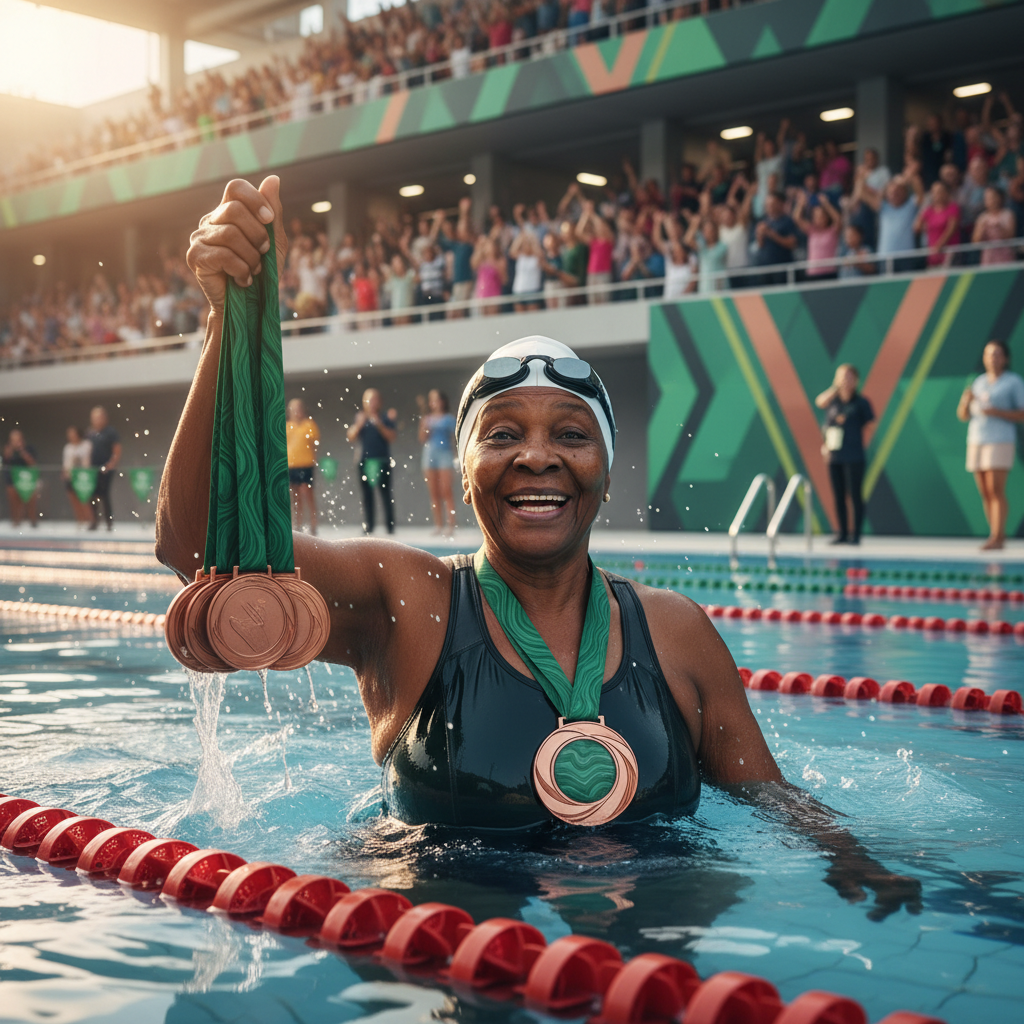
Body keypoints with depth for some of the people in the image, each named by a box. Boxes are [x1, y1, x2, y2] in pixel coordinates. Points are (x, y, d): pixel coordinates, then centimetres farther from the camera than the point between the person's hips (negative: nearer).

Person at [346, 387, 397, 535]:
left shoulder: (386, 418, 5)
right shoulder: (360, 417, 11)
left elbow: (392, 437, -5)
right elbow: (351, 437, 4)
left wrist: (380, 425, -16)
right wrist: (358, 424, -11)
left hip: (382, 460, -2)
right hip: (364, 460, 2)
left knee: (386, 493, -4)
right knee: (367, 494, 3)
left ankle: (390, 525, -1)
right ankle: (368, 525, 6)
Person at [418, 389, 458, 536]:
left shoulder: (449, 419, 1)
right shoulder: (426, 419, 10)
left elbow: (454, 438, 3)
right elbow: (422, 440, 9)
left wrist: (454, 457, -2)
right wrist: (425, 428, -8)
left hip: (445, 454, -4)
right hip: (429, 454, 4)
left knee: (446, 492, -8)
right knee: (434, 493, 4)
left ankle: (451, 525, -8)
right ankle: (439, 525, 8)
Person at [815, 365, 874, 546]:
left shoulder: (861, 402, -1)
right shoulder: (833, 401, 9)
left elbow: (869, 426, 2)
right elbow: (820, 402, -10)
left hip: (854, 458, -4)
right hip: (834, 457, 4)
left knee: (855, 495, -3)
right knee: (838, 497, 7)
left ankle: (856, 535, 2)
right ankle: (842, 534, 14)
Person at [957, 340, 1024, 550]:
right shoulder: (980, 382, 16)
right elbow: (963, 415, 15)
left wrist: (997, 412, -16)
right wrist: (966, 400, -6)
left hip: (1000, 441, -6)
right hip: (976, 440, 6)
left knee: (996, 491, -12)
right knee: (985, 493, 4)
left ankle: (996, 537, -13)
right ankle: (998, 534, 10)